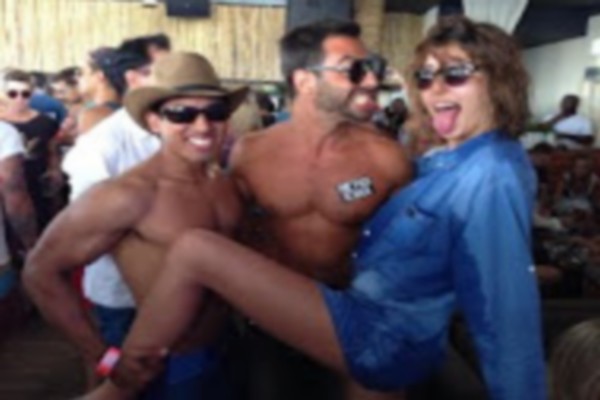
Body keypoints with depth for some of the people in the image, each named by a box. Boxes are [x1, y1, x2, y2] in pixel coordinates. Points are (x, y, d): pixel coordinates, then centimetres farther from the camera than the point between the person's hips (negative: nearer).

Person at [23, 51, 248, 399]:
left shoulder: (225, 183, -3)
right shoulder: (130, 195, -22)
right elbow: (41, 271, -16)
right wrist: (103, 356, -13)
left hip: (227, 355, 6)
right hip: (168, 369, -6)